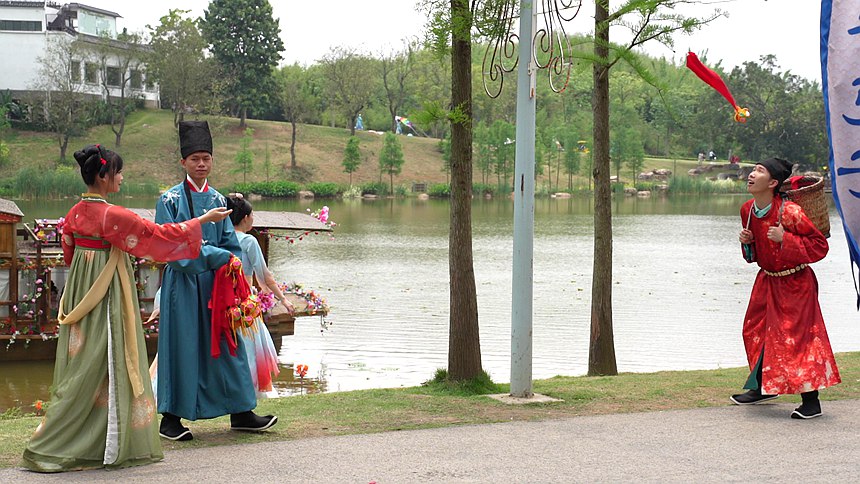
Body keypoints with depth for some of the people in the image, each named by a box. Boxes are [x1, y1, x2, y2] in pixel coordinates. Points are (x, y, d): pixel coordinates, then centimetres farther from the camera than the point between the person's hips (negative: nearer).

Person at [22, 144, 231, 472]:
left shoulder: (75, 214, 5)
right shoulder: (112, 216, -17)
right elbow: (158, 235, -13)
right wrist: (205, 220, -5)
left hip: (79, 294, 8)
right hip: (107, 296, -8)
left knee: (82, 366, 10)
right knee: (98, 370, -2)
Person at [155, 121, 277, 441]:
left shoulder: (218, 200, 12)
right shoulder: (170, 200, -4)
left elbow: (230, 243, 14)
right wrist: (214, 256, -16)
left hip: (215, 282, 5)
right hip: (182, 282, -5)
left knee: (226, 342, 7)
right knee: (182, 345, -2)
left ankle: (240, 413, 16)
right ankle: (171, 418, 6)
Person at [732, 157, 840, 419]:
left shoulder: (789, 212, -24)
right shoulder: (747, 210, -1)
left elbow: (819, 245, -20)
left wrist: (785, 239, -29)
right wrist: (747, 241, -6)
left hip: (795, 284, -8)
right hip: (767, 280, 8)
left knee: (797, 337, -9)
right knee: (756, 330, 14)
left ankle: (811, 401, -1)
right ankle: (763, 387, 32)